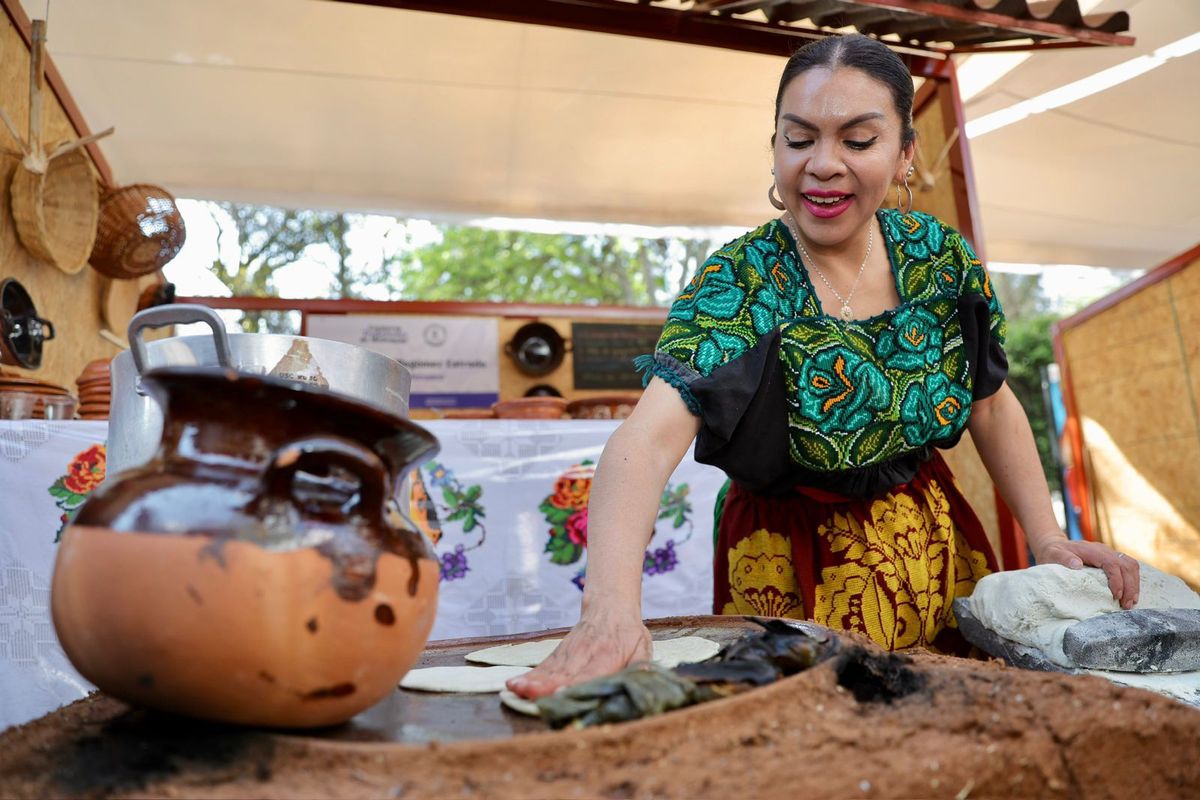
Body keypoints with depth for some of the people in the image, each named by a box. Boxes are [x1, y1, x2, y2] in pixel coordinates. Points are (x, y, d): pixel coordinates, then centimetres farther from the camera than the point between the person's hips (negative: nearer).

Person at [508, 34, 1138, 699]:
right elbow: (650, 438, -37)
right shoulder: (739, 283, -22)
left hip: (940, 555, 5)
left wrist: (1048, 541, -6)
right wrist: (609, 609, -52)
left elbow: (992, 406, 4)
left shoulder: (941, 257, -8)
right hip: (794, 575, -4)